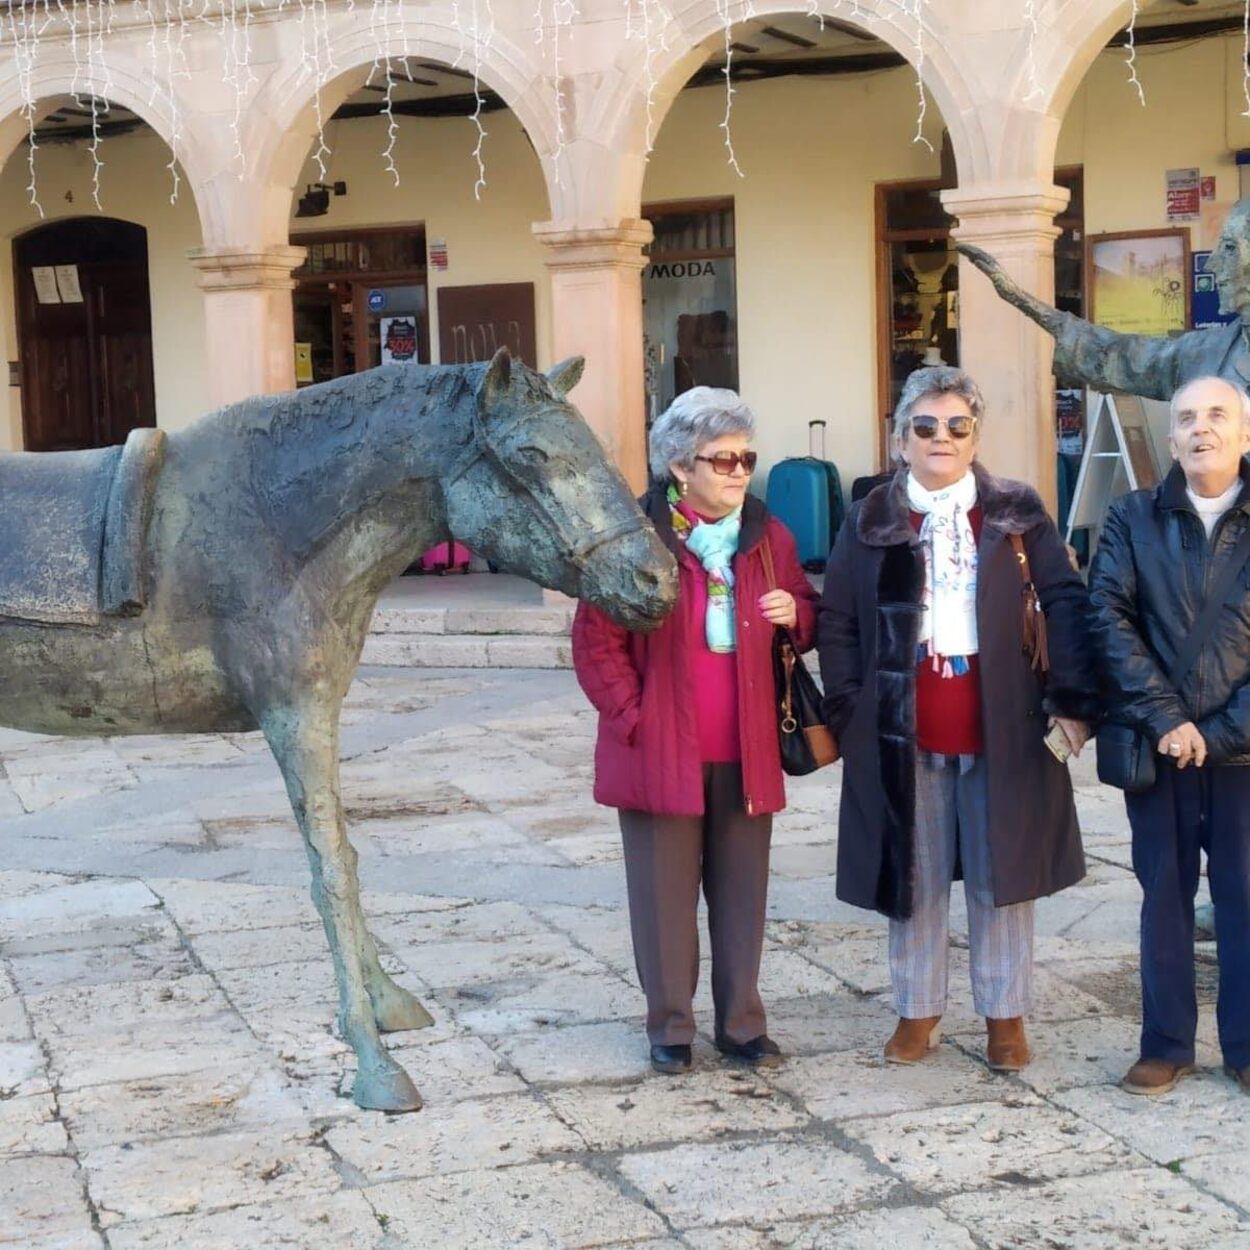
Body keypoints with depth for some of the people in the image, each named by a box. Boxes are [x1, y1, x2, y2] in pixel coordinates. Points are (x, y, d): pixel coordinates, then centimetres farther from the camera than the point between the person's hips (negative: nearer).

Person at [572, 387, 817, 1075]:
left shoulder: (768, 536, 7)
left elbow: (810, 621, 18)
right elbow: (596, 639, -5)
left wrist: (795, 614, -6)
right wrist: (634, 716, -10)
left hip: (747, 752, 4)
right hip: (660, 752, -4)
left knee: (742, 889, 10)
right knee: (665, 891, 6)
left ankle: (742, 1021, 23)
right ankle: (669, 1025, 20)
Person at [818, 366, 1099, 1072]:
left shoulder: (1018, 514, 3)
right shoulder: (870, 522, 4)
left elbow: (1067, 603, 1)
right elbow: (836, 623, 6)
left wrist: (1074, 700, -7)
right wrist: (850, 710, -2)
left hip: (1003, 730, 0)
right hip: (902, 734, 1)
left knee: (1003, 873, 7)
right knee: (915, 875, 9)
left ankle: (1006, 1014, 21)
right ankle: (919, 1010, 23)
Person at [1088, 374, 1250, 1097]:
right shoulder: (1135, 520, 4)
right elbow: (1109, 618, -4)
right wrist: (1164, 718, -13)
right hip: (1159, 748, 1)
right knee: (1165, 896, 9)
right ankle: (1166, 1044, 19)